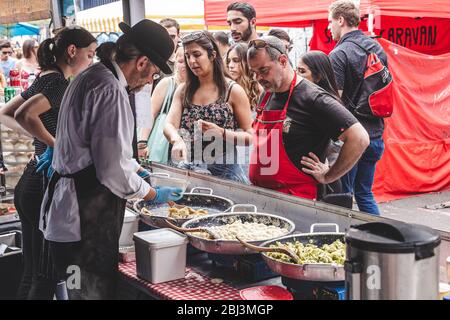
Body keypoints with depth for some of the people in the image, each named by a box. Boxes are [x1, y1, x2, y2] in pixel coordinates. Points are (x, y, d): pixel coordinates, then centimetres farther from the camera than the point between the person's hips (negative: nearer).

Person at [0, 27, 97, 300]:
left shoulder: (45, 79, 13)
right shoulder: (61, 82, -14)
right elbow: (24, 115, -30)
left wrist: (42, 136, 10)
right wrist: (56, 144, -18)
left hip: (31, 182, 9)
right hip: (46, 186, -9)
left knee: (32, 273, 17)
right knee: (46, 277, 0)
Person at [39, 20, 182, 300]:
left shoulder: (91, 77, 12)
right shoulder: (111, 91, -20)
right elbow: (113, 171, -21)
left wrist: (136, 168, 28)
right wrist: (153, 195, -5)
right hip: (87, 217, -10)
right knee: (95, 290, 0)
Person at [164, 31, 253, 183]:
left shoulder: (233, 91, -4)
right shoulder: (183, 90, 7)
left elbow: (250, 137, -3)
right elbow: (169, 125, -5)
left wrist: (221, 133, -20)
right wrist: (177, 140, -28)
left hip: (224, 170, -3)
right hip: (189, 169, 3)